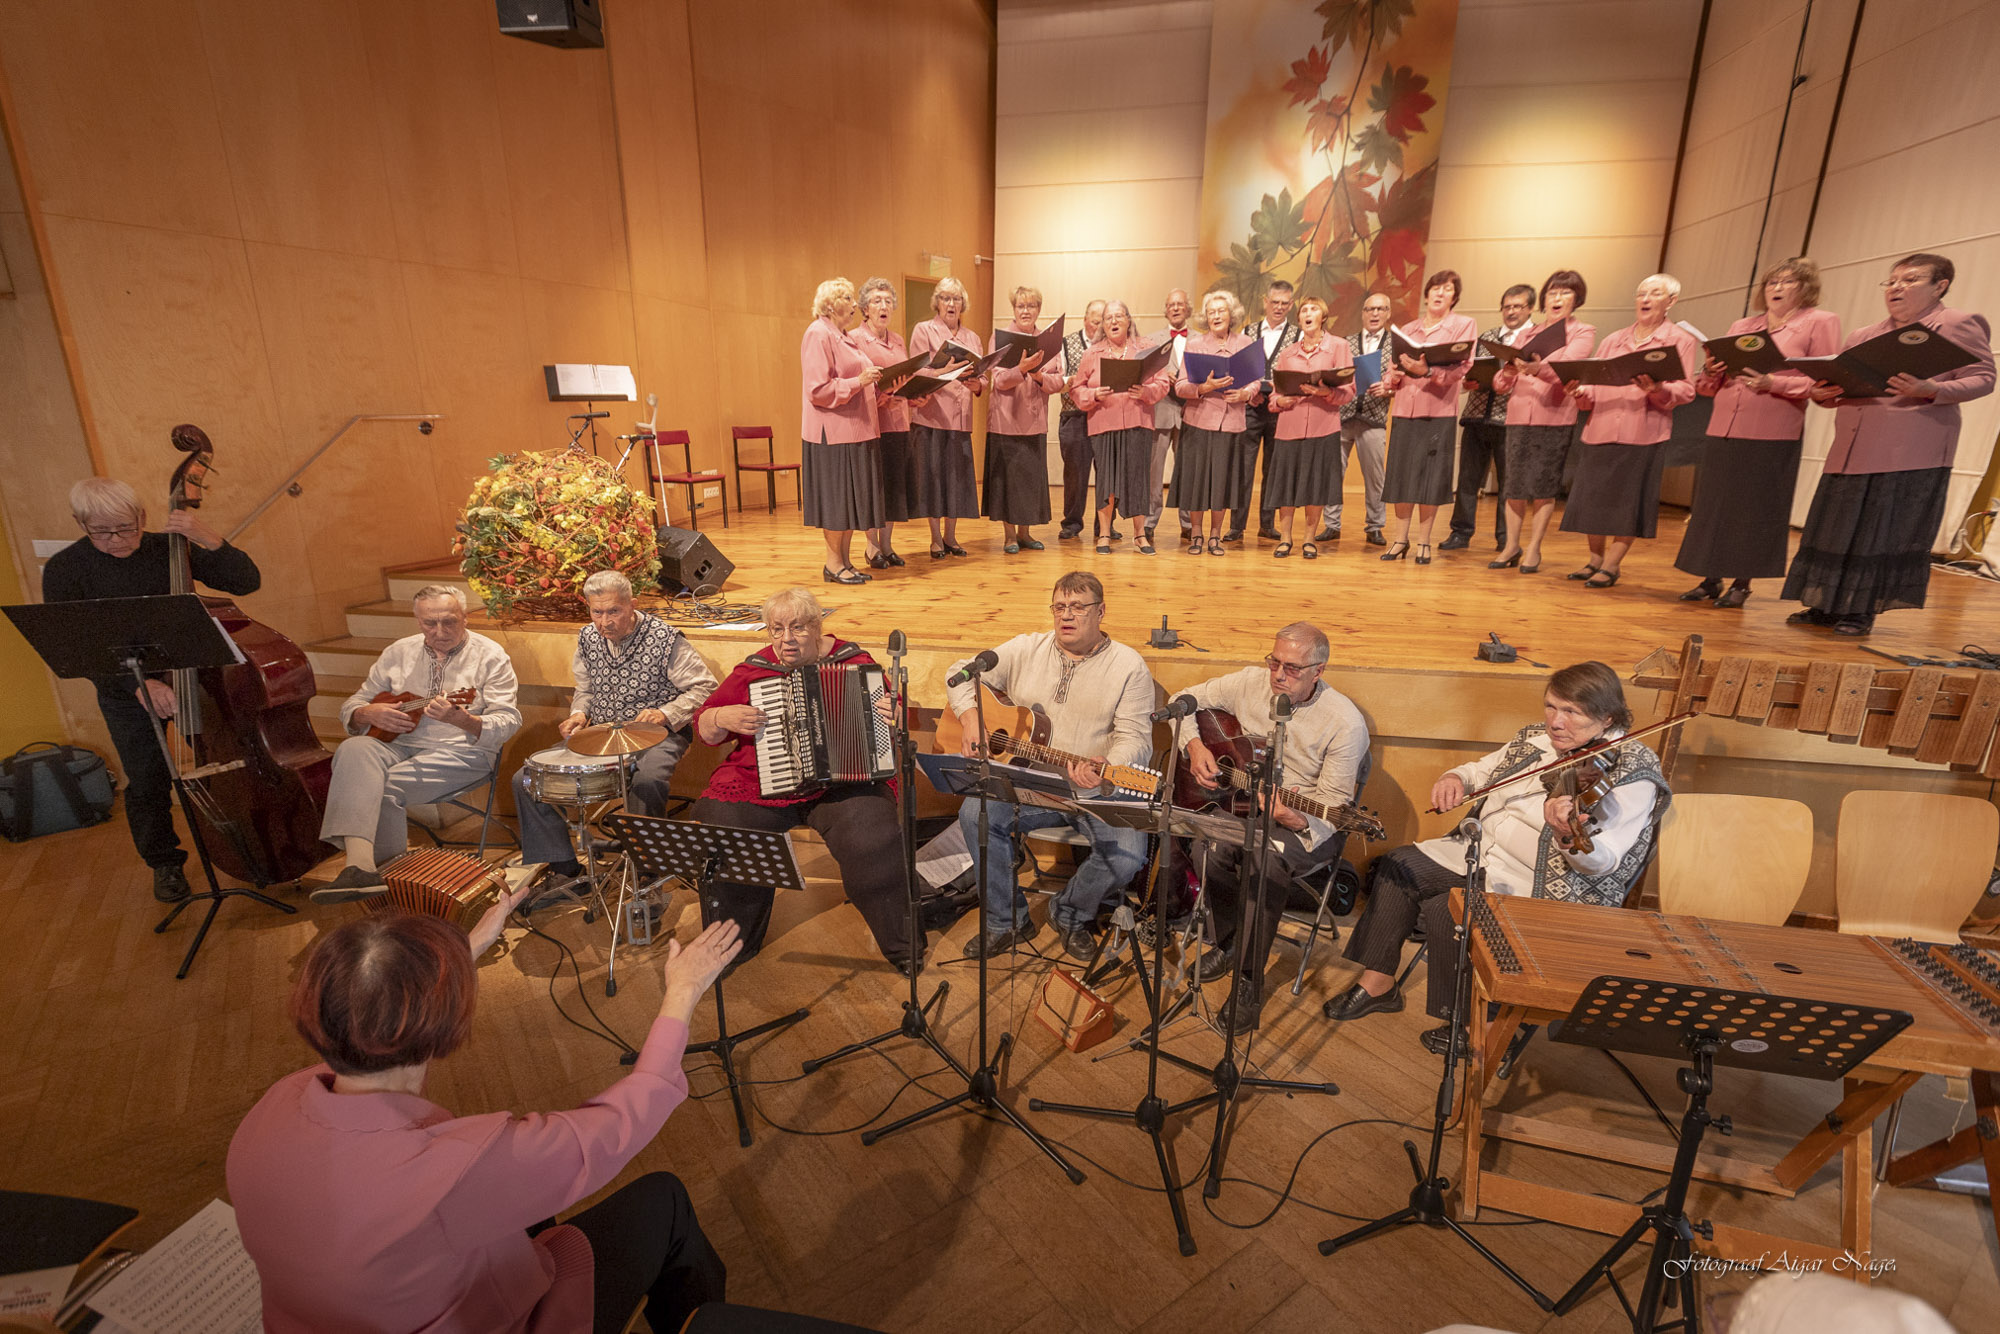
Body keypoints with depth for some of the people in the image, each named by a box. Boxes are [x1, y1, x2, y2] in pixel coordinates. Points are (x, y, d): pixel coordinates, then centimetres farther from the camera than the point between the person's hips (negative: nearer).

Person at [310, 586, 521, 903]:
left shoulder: (489, 656, -1)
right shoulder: (399, 652, 14)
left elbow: (508, 722, -11)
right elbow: (351, 707, 18)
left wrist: (462, 720, -31)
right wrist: (371, 714, -7)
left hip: (460, 750, -4)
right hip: (397, 745, 5)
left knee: (386, 785, -27)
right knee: (354, 750, -28)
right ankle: (360, 867, -40)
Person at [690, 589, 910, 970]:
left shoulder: (855, 662, 4)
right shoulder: (753, 670, 8)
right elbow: (703, 727, 12)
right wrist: (724, 718, -10)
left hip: (844, 781, -2)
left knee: (873, 845, -27)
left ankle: (903, 947, -5)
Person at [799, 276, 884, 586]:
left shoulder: (843, 336, 20)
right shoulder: (818, 334, -9)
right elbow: (818, 390, -17)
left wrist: (874, 382, 13)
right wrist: (858, 381, -21)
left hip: (855, 430, 9)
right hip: (833, 432, -9)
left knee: (853, 497, 9)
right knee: (836, 497, -4)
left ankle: (846, 560, 16)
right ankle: (833, 563, 5)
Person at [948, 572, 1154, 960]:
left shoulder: (1129, 666, -1)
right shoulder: (1027, 650, 8)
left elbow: (1135, 738, -8)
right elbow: (964, 671, 14)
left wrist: (1104, 767, -29)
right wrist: (970, 718, -5)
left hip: (1096, 792, -2)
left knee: (1126, 856, -25)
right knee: (975, 814, -24)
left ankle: (1071, 913, 10)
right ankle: (1008, 921, -2)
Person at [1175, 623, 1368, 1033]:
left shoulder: (1345, 722, -17)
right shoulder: (1250, 683, -5)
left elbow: (1333, 804, -15)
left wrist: (1296, 820, -36)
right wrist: (1194, 745, -9)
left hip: (1307, 826, -3)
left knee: (1267, 860, -35)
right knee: (1210, 845, -28)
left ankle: (1249, 983, -17)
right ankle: (1227, 942, 3)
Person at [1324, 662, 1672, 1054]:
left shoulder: (1632, 771, -16)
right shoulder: (1535, 738, 5)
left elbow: (1602, 863, -24)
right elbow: (1483, 771, 19)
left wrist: (1570, 836, -47)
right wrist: (1455, 778, -6)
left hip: (1541, 889, -8)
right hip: (1481, 853, 8)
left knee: (1444, 911, -25)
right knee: (1399, 866, -2)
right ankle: (1378, 984, 8)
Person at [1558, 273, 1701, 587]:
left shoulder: (1681, 340, 8)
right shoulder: (1612, 341, 20)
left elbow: (1686, 391, -3)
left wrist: (1657, 390, -23)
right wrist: (1580, 392, -8)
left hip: (1642, 433, -4)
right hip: (1601, 429, 4)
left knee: (1628, 503, -5)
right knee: (1593, 498, 3)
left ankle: (1611, 566, 1)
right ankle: (1595, 561, 15)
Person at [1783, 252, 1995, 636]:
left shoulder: (1959, 325, 3)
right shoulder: (1862, 337, 18)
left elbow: (1982, 378, -3)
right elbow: (1840, 388, 21)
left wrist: (1931, 391, -21)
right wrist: (1822, 395, -2)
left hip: (1911, 453, -5)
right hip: (1853, 450, 5)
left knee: (1887, 532, -3)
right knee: (1835, 527, 4)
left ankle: (1861, 612, 2)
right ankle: (1827, 605, 11)